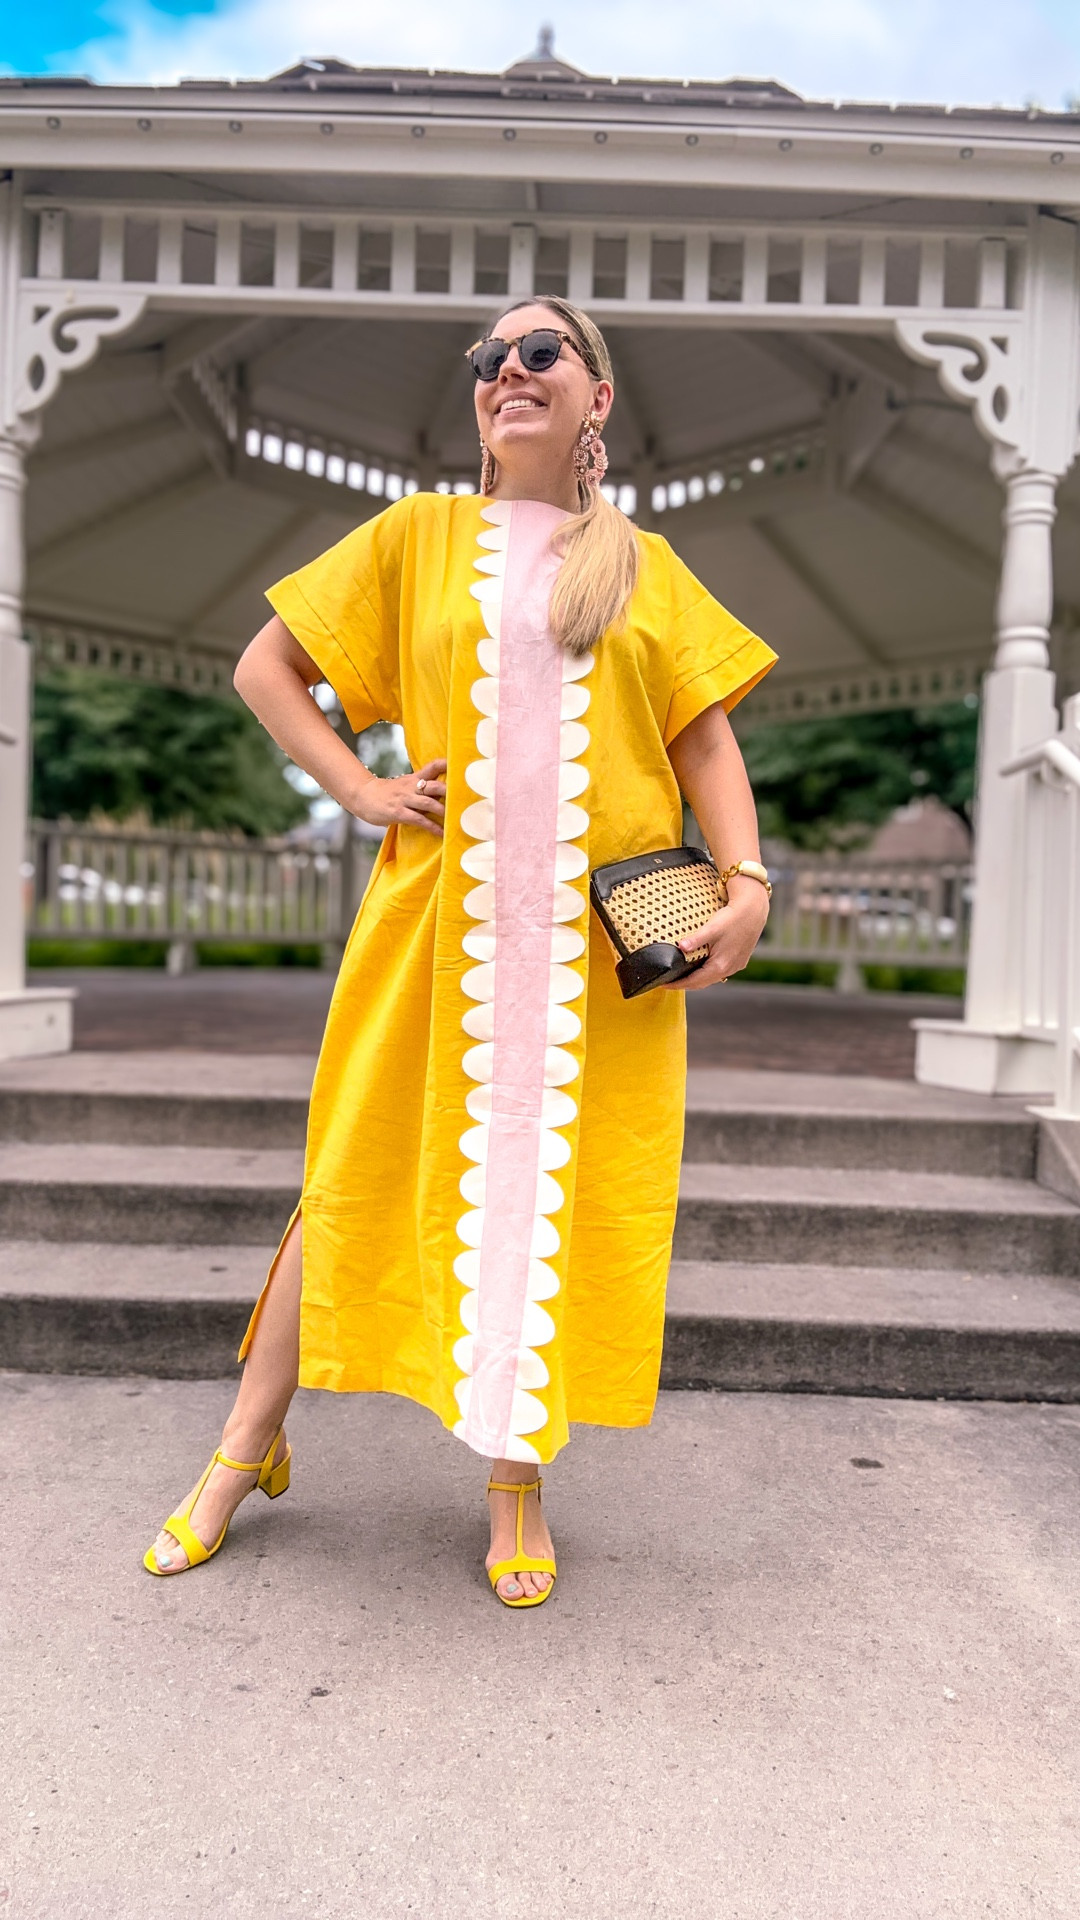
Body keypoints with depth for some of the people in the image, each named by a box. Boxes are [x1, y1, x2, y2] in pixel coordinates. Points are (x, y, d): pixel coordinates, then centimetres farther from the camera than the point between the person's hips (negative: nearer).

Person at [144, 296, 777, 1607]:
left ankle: (516, 1479, 21)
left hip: (604, 937, 1)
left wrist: (746, 879, -5)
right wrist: (356, 787, -1)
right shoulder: (418, 535, 9)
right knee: (364, 1175, 5)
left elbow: (705, 734, 9)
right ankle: (248, 1445, 23)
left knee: (557, 1191, 4)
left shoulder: (644, 566, 12)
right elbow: (265, 670, 12)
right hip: (440, 918, 0)